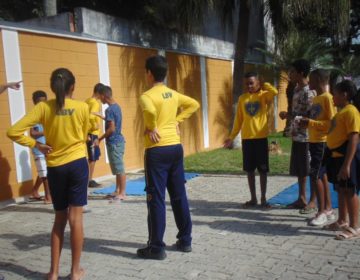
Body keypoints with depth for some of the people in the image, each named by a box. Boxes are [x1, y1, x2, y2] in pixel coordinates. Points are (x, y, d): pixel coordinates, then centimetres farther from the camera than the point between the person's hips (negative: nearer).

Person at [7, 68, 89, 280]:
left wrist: (37, 145, -2)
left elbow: (14, 132, -10)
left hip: (55, 167, 2)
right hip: (77, 163, -2)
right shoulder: (82, 107, -5)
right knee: (76, 217, 3)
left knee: (60, 218, 15)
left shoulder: (43, 107, -4)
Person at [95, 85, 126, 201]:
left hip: (114, 142, -10)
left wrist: (100, 138, -11)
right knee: (118, 168, 15)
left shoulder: (109, 109, -18)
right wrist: (100, 116, 31)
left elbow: (111, 128, -21)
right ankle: (117, 191, 24)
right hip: (118, 141, 10)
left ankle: (122, 193, 3)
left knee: (119, 169, -3)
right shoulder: (116, 106, 10)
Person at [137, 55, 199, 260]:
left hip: (158, 150, -7)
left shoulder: (148, 95, -12)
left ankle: (156, 247, 6)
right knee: (179, 196, 13)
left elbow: (150, 112, -33)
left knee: (156, 199, -1)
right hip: (176, 147, 7)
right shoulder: (173, 94, 10)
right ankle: (185, 240, 23)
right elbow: (194, 104, 22)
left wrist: (151, 128, -15)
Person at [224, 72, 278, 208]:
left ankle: (263, 198, 14)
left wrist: (264, 85, -6)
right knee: (249, 170, 8)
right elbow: (238, 120, 10)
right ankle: (253, 198, 19)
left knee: (263, 170, 3)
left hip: (261, 138, -3)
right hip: (246, 139, 3)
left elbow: (274, 92, -25)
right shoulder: (242, 98, 8)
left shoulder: (264, 95, -1)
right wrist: (231, 136, 6)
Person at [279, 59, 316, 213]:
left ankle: (313, 201, 11)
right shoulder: (296, 89, 12)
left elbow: (310, 117, -20)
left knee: (311, 170, 1)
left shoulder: (309, 92, -17)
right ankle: (302, 198, 25)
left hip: (307, 137, -9)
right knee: (299, 169, 14)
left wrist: (289, 115, -17)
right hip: (297, 136, 9)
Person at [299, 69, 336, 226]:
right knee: (321, 175, 11)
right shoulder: (316, 98, 15)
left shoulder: (328, 98, -14)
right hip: (314, 141, 9)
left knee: (315, 176, -8)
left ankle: (322, 212, 2)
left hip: (322, 143, -9)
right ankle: (328, 210, 19)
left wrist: (310, 123, -21)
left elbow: (333, 123, -19)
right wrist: (307, 122, 7)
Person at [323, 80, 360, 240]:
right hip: (337, 155, 10)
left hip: (347, 156, -10)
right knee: (340, 189, 16)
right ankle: (342, 221, 28)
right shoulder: (341, 111, 15)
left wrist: (347, 164, -25)